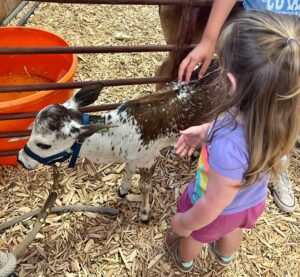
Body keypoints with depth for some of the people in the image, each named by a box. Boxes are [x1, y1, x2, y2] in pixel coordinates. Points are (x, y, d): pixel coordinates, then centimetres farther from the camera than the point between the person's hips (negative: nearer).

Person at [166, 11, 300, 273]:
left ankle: (184, 260, 67)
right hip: (252, 201, 5)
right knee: (232, 230, 40)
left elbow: (212, 206, -32)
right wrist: (206, 131, -9)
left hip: (219, 212, -5)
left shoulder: (230, 148, -50)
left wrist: (184, 223, -13)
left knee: (193, 235, 32)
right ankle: (225, 255, 74)